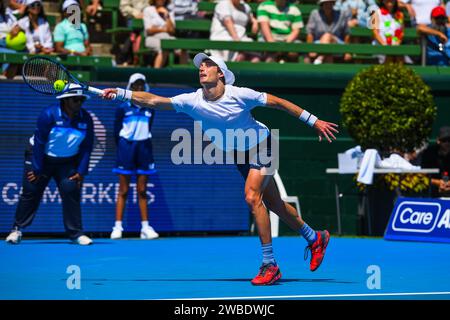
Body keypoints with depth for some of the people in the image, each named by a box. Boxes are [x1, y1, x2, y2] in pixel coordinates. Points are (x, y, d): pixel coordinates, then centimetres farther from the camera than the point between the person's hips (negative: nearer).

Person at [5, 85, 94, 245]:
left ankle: (76, 233, -5)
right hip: (41, 157, -2)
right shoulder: (49, 114, -22)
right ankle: (17, 230, 11)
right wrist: (37, 169, -18)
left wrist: (81, 172, -11)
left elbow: (86, 147, -5)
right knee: (30, 192, -1)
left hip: (68, 161, 2)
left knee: (71, 191, -13)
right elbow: (39, 143, -19)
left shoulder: (86, 119, -11)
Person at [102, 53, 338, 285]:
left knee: (252, 196, -23)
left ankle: (269, 265, -17)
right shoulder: (193, 101, -16)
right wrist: (121, 94, -32)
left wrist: (314, 121, -14)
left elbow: (279, 103, -16)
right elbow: (153, 101, -20)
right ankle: (314, 239, 36)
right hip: (238, 155, 5)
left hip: (261, 146, -5)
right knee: (275, 205, 14)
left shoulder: (239, 95, -26)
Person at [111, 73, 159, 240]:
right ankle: (117, 227, -1)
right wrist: (122, 147, 0)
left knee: (142, 190, 4)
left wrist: (144, 144, 8)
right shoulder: (123, 108, -1)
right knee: (123, 191, -2)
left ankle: (145, 227, 5)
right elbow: (117, 131, 3)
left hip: (143, 148, 3)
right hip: (126, 147, -3)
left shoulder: (149, 109, 8)